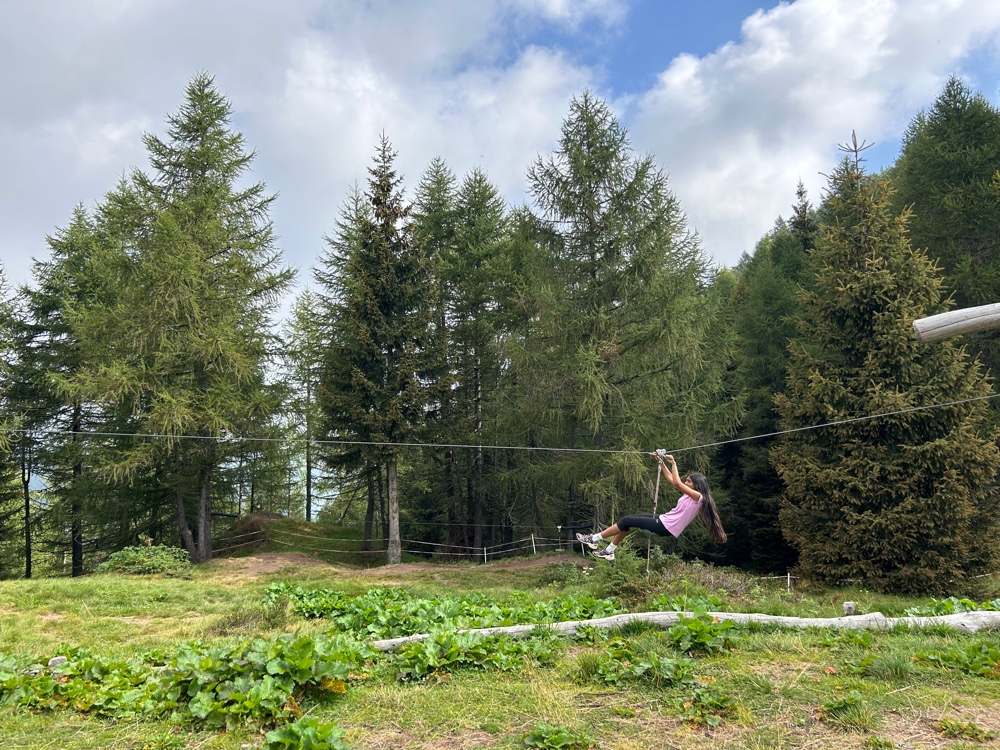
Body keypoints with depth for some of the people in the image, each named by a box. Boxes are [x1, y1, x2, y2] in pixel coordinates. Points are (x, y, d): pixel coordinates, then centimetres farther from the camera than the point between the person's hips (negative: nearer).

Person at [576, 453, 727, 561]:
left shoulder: (698, 496, -12)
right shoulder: (690, 495, 14)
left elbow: (676, 482, -22)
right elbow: (671, 480, 19)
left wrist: (673, 464, -12)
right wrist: (661, 462, 15)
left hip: (666, 527, -9)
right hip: (664, 521, 10)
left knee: (627, 521, -10)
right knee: (628, 520, 7)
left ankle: (594, 539, -2)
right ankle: (609, 551, 10)